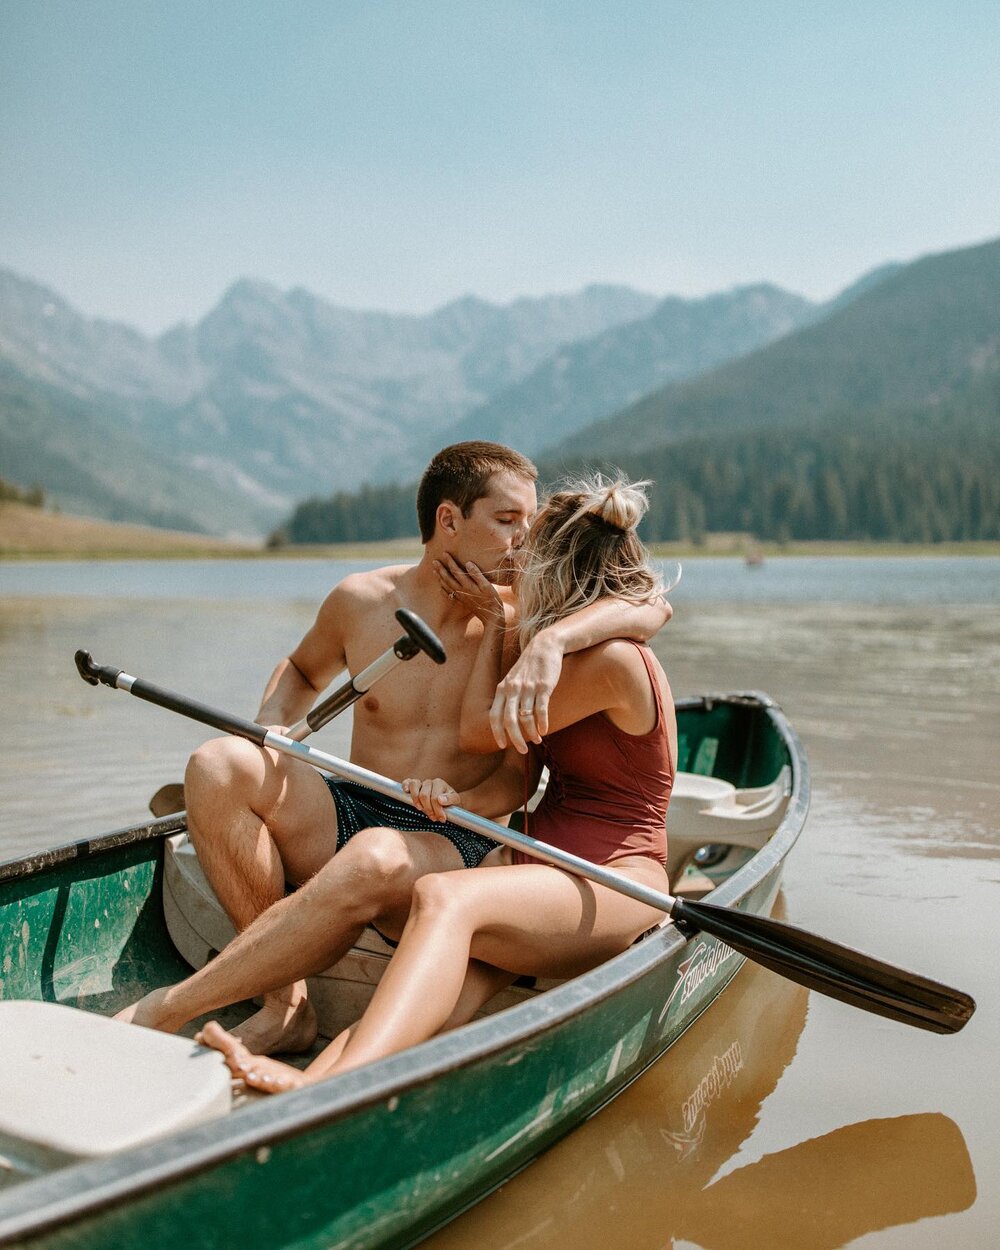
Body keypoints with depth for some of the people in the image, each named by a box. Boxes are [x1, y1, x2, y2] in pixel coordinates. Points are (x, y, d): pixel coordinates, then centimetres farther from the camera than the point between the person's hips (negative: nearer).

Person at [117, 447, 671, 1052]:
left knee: (377, 858, -38)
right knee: (218, 766, -21)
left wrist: (548, 643, -37)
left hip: (453, 849, -3)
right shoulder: (360, 601, 1)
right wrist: (270, 724, -1)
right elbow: (303, 671, 22)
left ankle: (169, 1009, -23)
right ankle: (287, 1007, -20)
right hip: (346, 816, 3)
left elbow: (653, 603, -19)